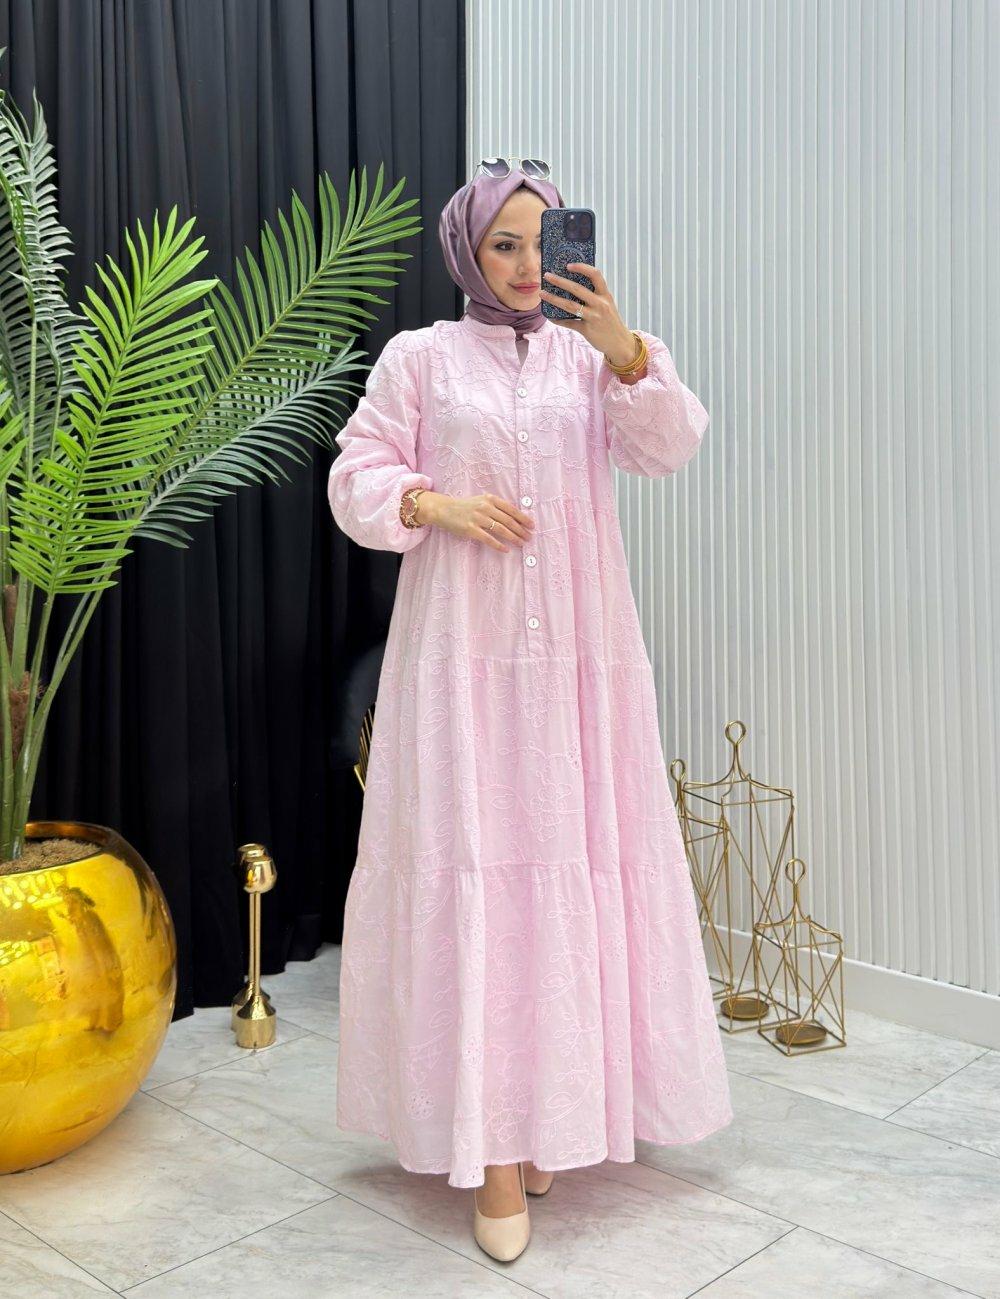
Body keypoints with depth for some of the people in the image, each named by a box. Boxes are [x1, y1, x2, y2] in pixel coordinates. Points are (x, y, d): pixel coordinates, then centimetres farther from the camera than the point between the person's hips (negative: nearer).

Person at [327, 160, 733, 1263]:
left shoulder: (590, 355, 11)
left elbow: (667, 448, -4)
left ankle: (558, 1103, 22)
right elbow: (356, 479, 5)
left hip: (578, 653, 3)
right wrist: (437, 504, -12)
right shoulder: (419, 357, 5)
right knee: (473, 864, -4)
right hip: (463, 653, -2)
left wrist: (625, 349, -18)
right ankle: (490, 1137, 4)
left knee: (575, 859, 4)